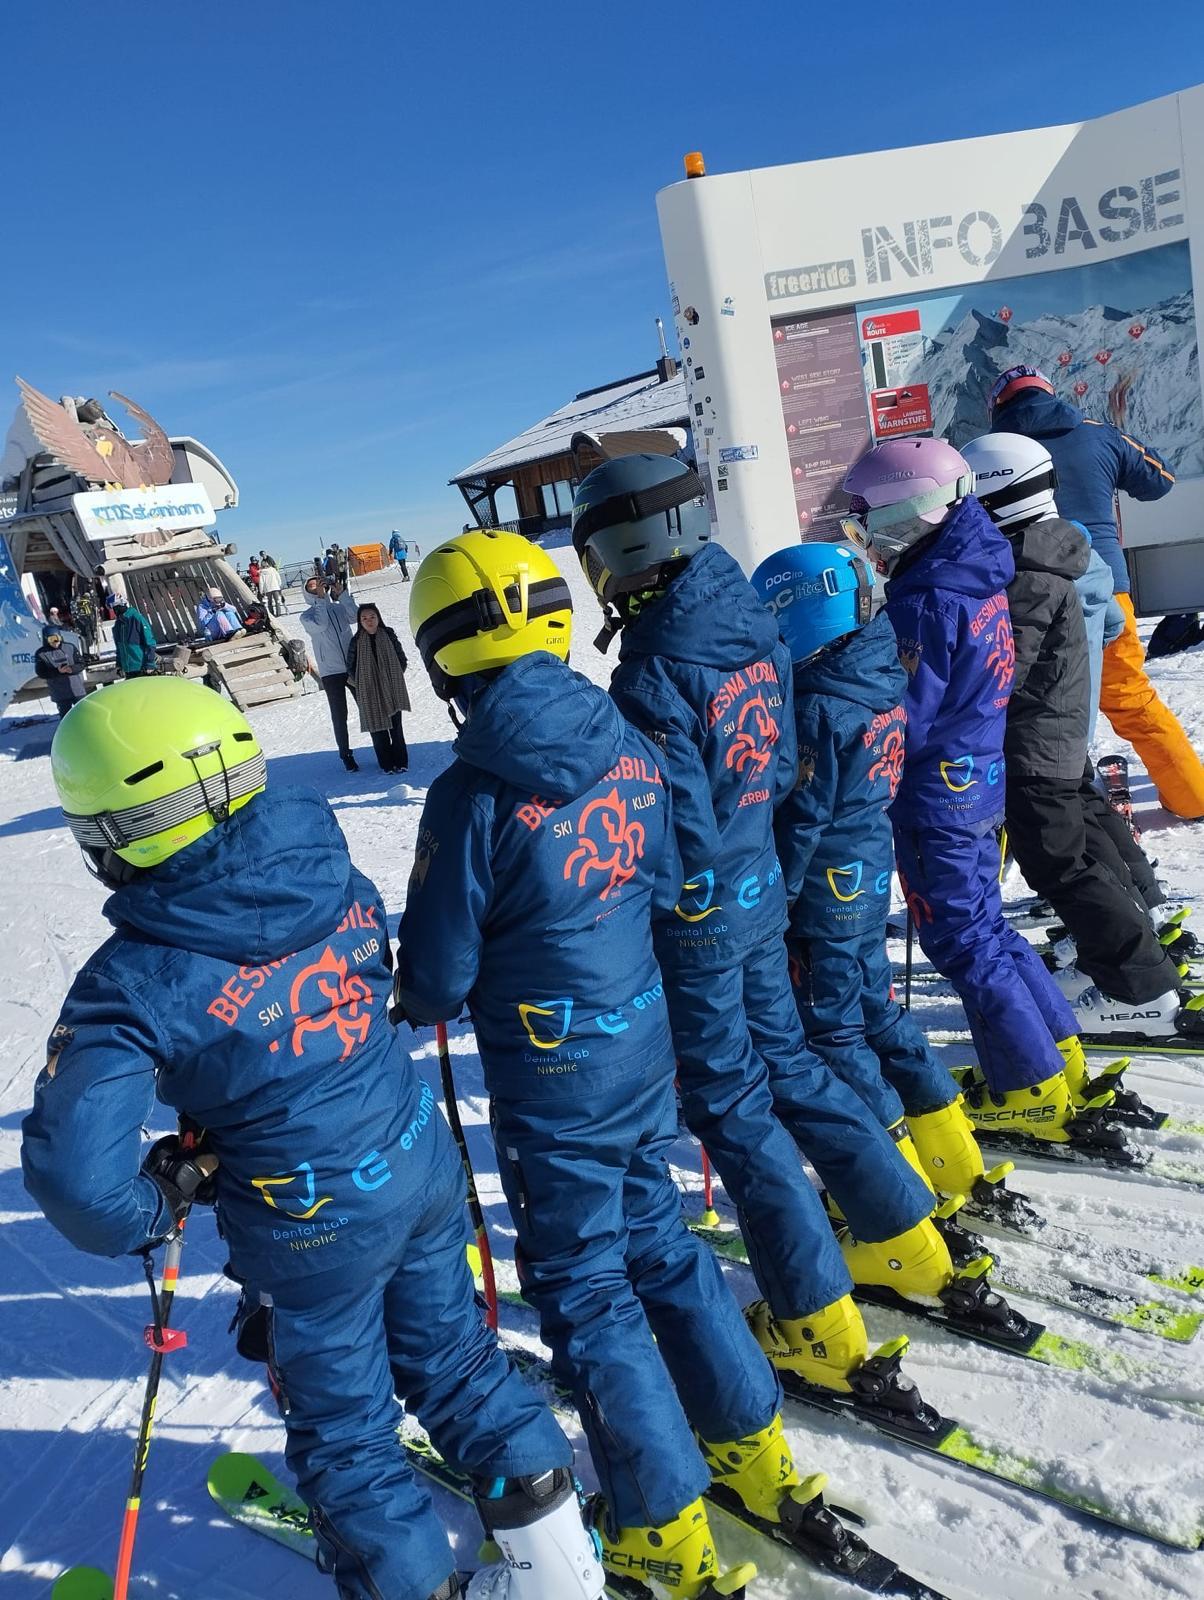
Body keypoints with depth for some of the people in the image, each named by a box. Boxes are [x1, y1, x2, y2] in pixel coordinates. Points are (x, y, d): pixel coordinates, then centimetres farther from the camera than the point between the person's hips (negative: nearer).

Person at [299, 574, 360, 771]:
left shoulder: (339, 607, 7)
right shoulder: (306, 616, 0)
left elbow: (355, 616, -12)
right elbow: (320, 625, -20)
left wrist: (341, 594, -15)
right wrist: (320, 598, -16)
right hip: (331, 672, -2)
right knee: (339, 716, 3)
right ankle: (346, 755, 12)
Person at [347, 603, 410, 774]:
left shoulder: (389, 636, 1)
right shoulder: (356, 642, 0)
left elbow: (402, 658, 8)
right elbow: (351, 667, 6)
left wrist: (395, 678, 1)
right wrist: (362, 684, -2)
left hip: (392, 690, 0)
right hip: (370, 694, 0)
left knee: (395, 727, 3)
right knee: (377, 729, 0)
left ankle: (400, 761, 12)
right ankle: (387, 764, 8)